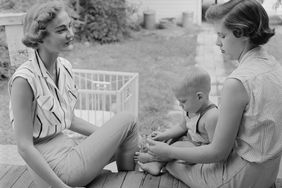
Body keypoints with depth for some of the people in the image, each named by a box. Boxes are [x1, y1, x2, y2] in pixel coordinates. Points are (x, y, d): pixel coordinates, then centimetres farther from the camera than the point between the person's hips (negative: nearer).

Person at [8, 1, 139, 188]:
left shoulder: (65, 67, 0)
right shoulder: (24, 80, -23)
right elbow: (24, 147, -20)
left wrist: (111, 136, 9)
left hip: (68, 147, 7)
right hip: (52, 164, -7)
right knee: (127, 120, -4)